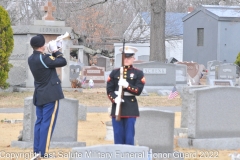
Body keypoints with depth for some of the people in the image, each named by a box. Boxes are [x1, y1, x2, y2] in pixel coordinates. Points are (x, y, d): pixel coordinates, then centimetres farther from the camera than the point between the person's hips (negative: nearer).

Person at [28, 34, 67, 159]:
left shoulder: (31, 59, 7)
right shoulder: (43, 58, -19)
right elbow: (63, 62, -16)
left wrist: (52, 53, 7)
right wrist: (55, 50, -5)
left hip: (39, 96, 8)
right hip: (50, 95, -8)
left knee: (39, 122, 11)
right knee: (47, 124, -7)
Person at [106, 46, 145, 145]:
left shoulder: (138, 73, 5)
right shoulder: (114, 73, 10)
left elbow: (138, 91, -4)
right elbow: (109, 90, 5)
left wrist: (127, 86, -20)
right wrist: (114, 99, -14)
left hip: (131, 107, -2)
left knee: (129, 136, -4)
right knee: (118, 135, 3)